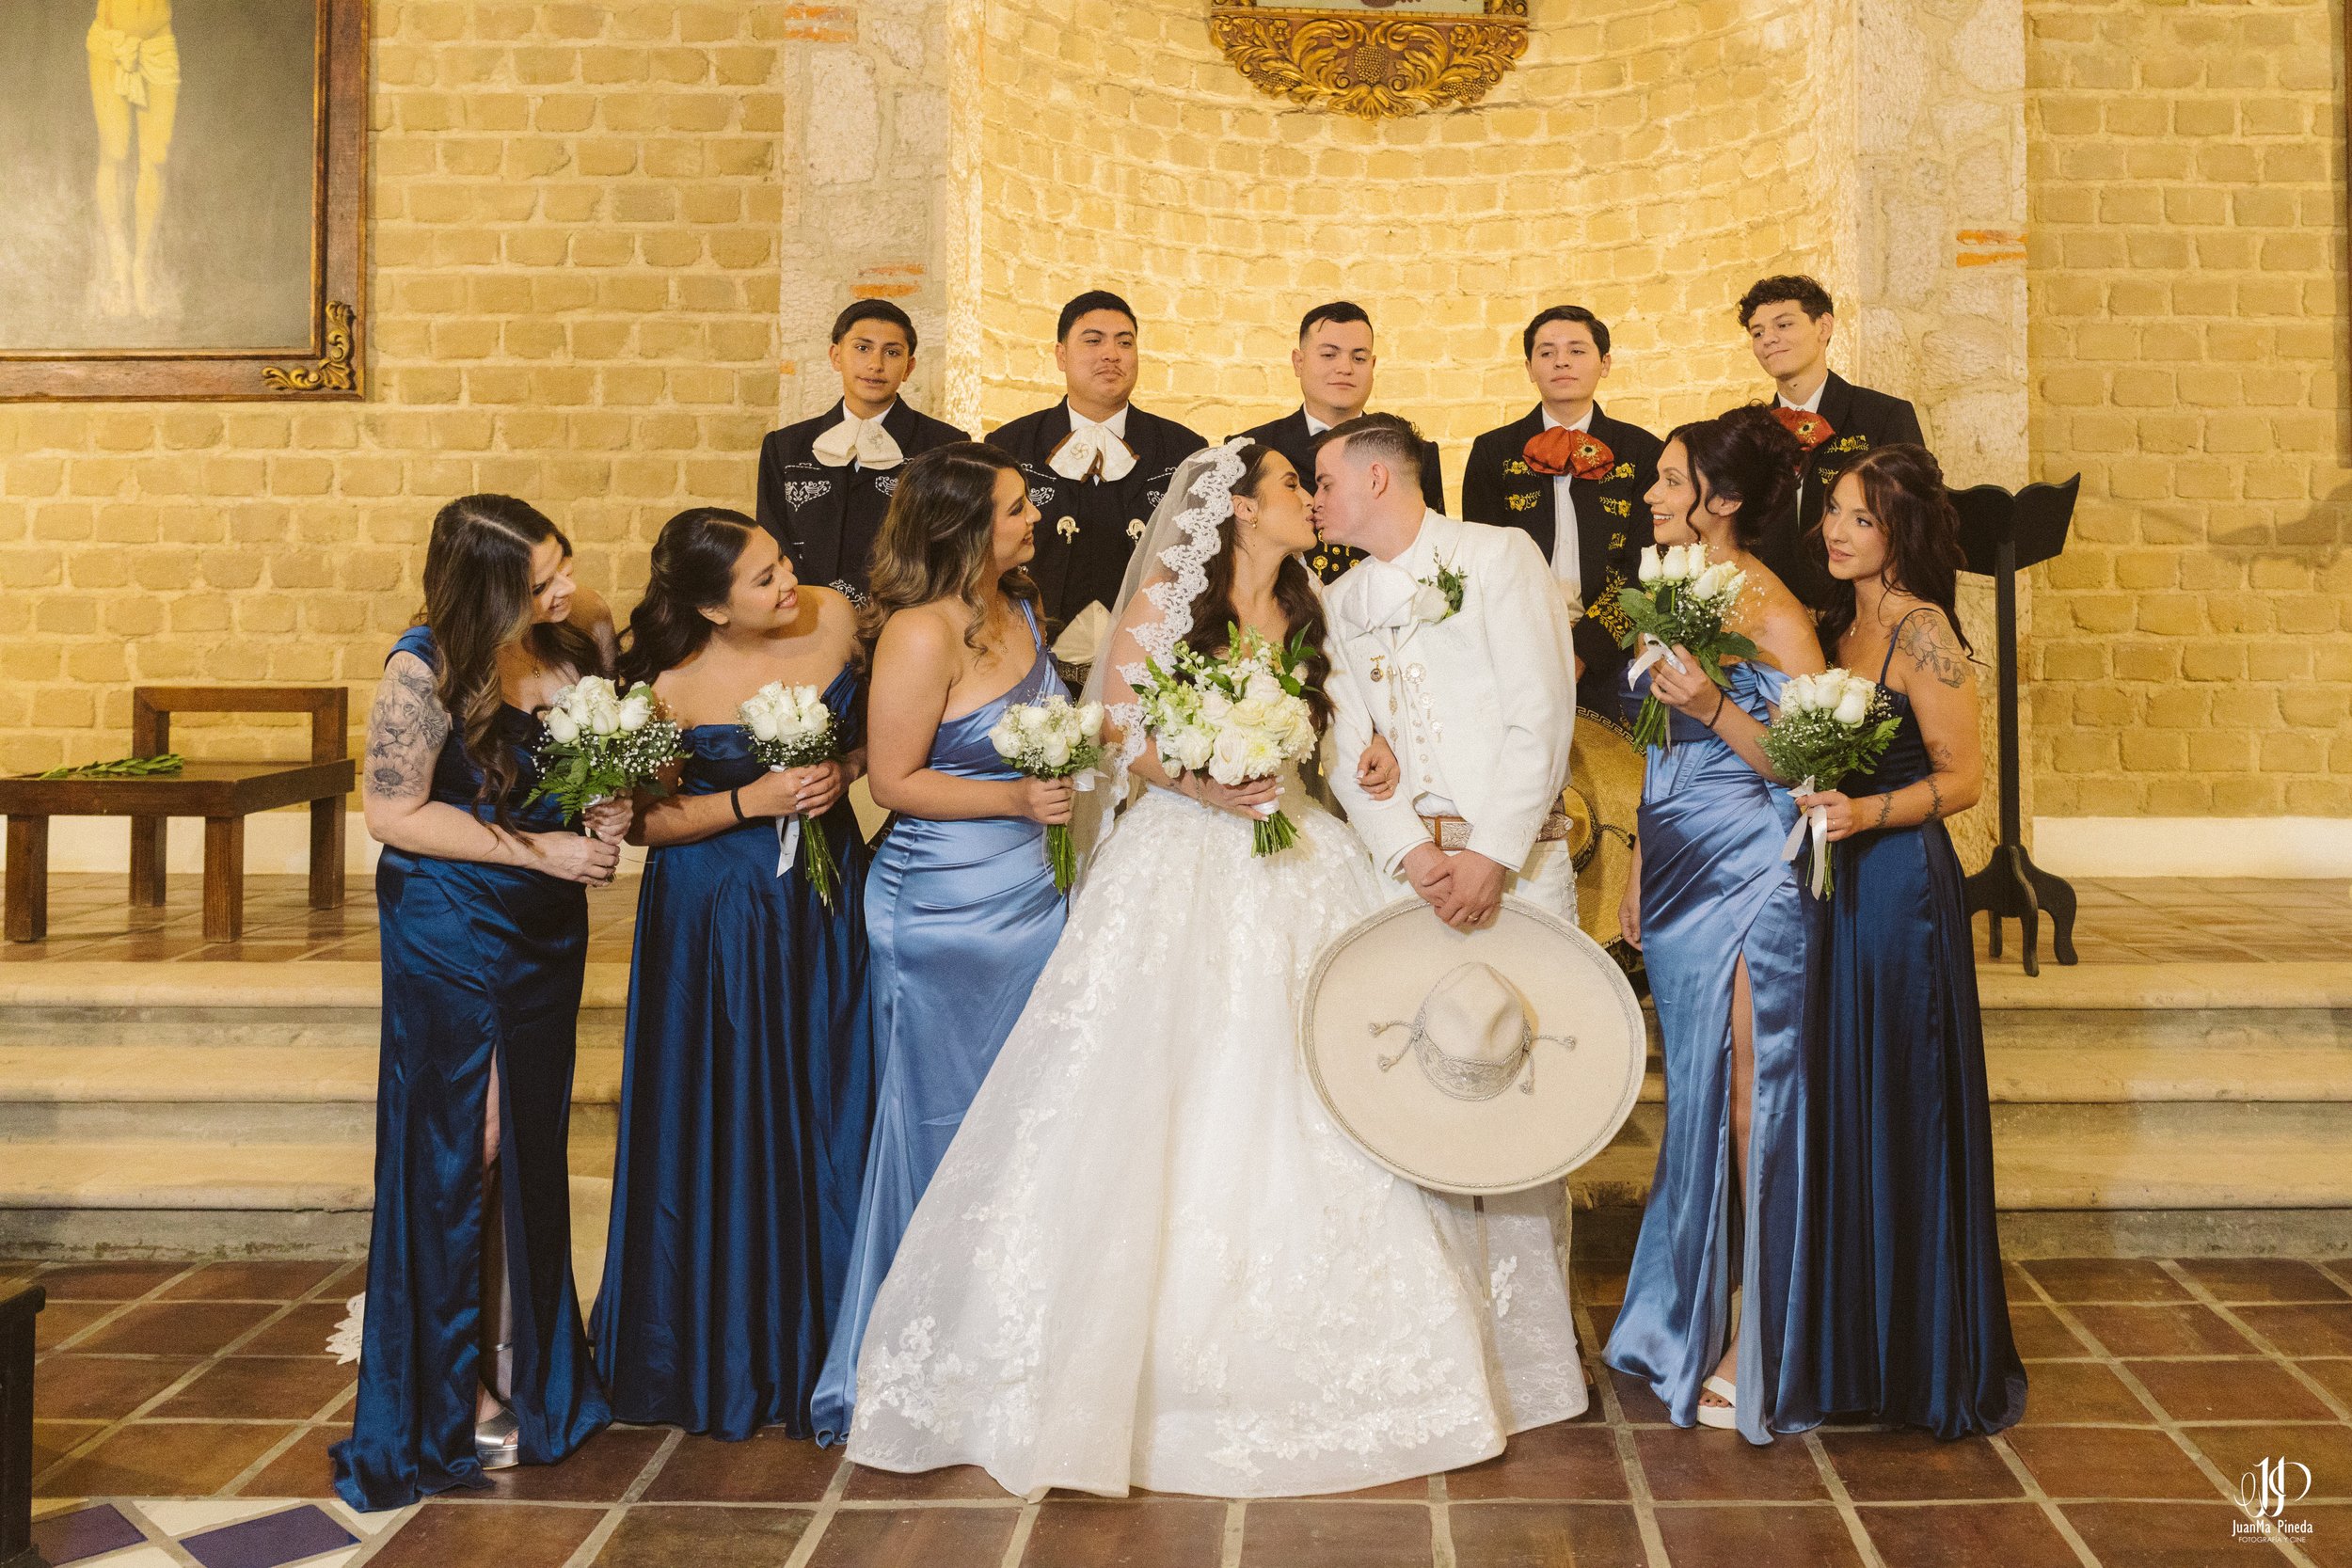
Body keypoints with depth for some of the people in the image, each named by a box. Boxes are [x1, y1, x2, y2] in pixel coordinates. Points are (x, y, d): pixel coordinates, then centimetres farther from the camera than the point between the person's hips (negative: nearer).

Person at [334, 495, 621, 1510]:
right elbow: (394, 812, -16)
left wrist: (604, 814, -5)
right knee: (457, 1154, 1)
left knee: (529, 1150, 13)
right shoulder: (426, 671, -18)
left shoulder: (569, 649, 0)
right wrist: (538, 849, -19)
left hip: (548, 931, 6)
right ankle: (445, 1400, 16)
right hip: (449, 939, -6)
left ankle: (521, 1372, 28)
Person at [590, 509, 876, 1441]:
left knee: (826, 1119, 9)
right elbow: (642, 818, -11)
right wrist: (751, 801, -21)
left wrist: (842, 772, -10)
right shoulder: (671, 684, -18)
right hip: (714, 915, -3)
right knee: (720, 1129, 5)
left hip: (826, 894, 4)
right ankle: (719, 1355, 25)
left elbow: (875, 731, 9)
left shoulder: (835, 619, -8)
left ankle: (816, 1347, 27)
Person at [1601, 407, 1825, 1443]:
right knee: (1697, 1103, 14)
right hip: (1680, 883, 8)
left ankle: (1755, 1348, 11)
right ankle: (1691, 1323, 26)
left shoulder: (1774, 616, -12)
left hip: (1749, 889, -7)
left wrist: (1715, 708, -27)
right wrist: (1637, 879, 18)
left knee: (1747, 1104, -1)